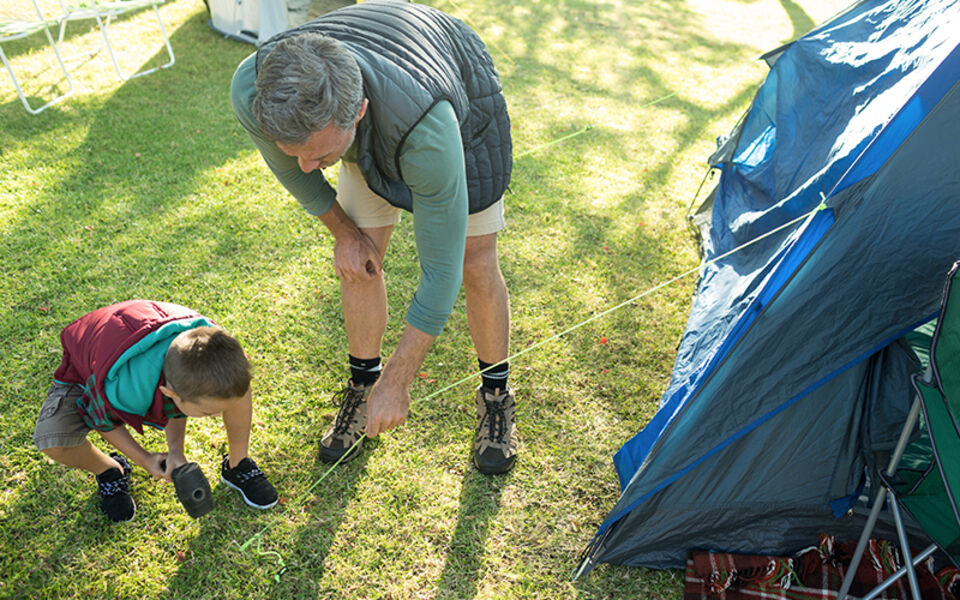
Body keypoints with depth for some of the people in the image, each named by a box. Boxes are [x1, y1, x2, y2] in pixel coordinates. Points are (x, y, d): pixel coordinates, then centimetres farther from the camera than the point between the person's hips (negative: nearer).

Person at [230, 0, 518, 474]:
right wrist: (342, 231, -3)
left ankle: (496, 394, 20)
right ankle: (362, 382, 24)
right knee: (359, 264, 0)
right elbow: (284, 161, -10)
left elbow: (442, 268, -38)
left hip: (463, 108, -3)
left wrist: (396, 384, -30)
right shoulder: (252, 91, -37)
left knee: (475, 266, -4)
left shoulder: (426, 129, -48)